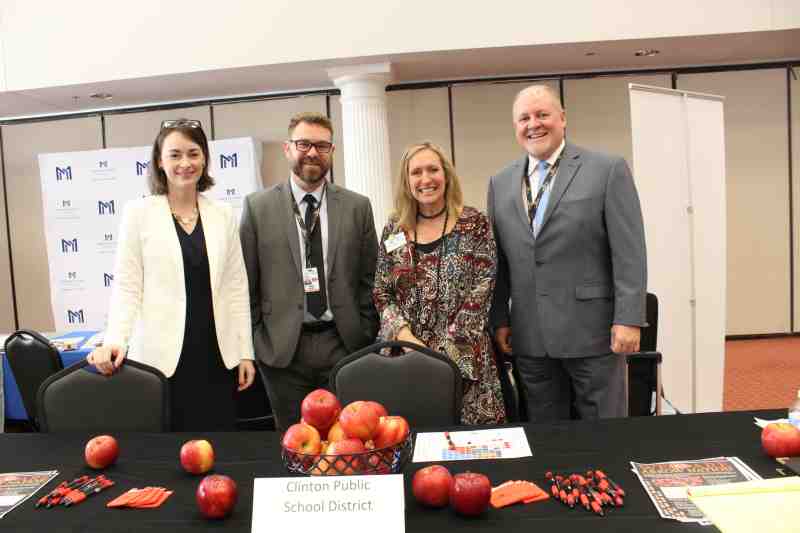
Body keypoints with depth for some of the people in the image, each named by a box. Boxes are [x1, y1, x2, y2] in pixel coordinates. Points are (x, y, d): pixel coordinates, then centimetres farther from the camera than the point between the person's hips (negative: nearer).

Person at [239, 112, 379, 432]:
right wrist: (253, 342, 1)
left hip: (343, 344, 1)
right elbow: (246, 282, 3)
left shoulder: (358, 207, 4)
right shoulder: (257, 207, 0)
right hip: (282, 347, 0)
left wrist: (366, 339, 4)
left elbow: (369, 279, 7)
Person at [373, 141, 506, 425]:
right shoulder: (394, 228, 7)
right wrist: (403, 335, -10)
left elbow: (480, 293, -8)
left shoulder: (475, 224, -3)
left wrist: (443, 352, -14)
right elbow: (381, 294, 7)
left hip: (462, 357, -2)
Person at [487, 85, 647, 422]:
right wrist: (499, 319, 8)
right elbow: (498, 259, 10)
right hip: (529, 338, 4)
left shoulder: (608, 170, -3)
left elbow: (629, 252, -7)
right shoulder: (500, 183, 9)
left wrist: (628, 319, -12)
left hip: (592, 331, -3)